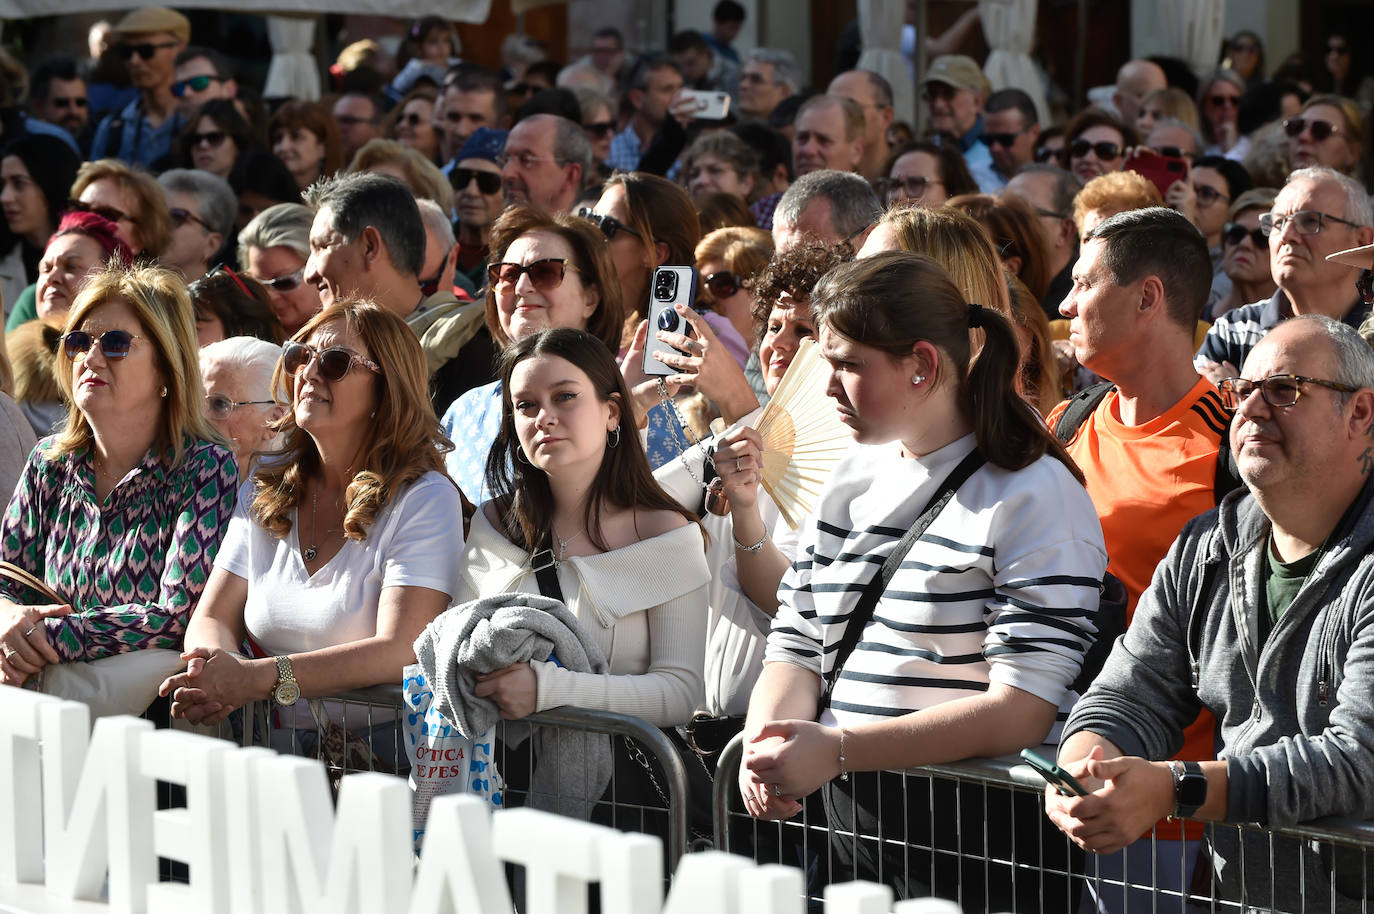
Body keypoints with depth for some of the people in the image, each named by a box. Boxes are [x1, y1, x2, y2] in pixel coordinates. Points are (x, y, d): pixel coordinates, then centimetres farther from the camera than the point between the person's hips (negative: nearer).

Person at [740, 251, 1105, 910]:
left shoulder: (1033, 495, -7)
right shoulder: (852, 479, 15)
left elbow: (1021, 710, -16)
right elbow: (795, 647, 14)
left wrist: (836, 749, -21)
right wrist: (768, 750, -9)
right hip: (841, 824, 6)